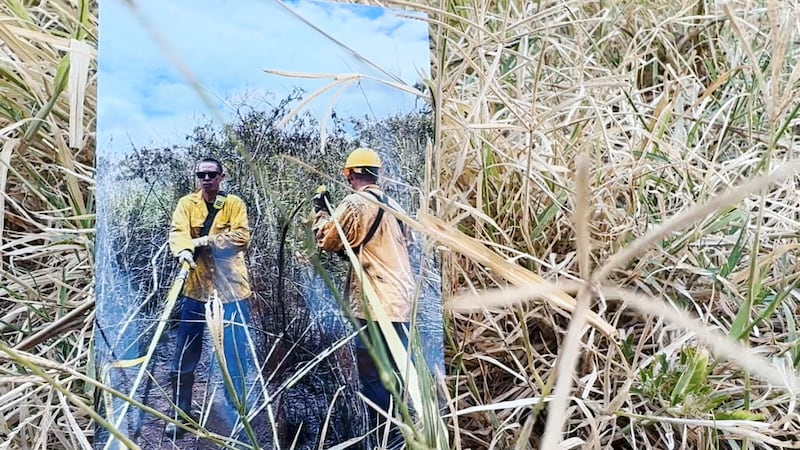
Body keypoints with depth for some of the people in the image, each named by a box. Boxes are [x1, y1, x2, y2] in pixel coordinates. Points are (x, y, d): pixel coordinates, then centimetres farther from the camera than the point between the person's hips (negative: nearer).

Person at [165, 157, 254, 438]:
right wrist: (183, 250, -34)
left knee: (235, 353, 5)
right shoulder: (186, 203, 4)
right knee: (185, 355, 8)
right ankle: (180, 413, 24)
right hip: (196, 287, 1)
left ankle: (235, 411, 23)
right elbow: (178, 232, -12)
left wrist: (207, 240, -19)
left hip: (230, 287, -1)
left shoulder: (234, 203, 2)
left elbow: (242, 236, -10)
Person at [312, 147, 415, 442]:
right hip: (402, 301, 8)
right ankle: (397, 434, 23)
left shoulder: (356, 203, -8)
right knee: (395, 375, 15)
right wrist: (353, 249, 27)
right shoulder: (394, 206, 16)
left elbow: (326, 240, 1)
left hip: (376, 304, -8)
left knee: (374, 377, -2)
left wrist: (321, 210, 16)